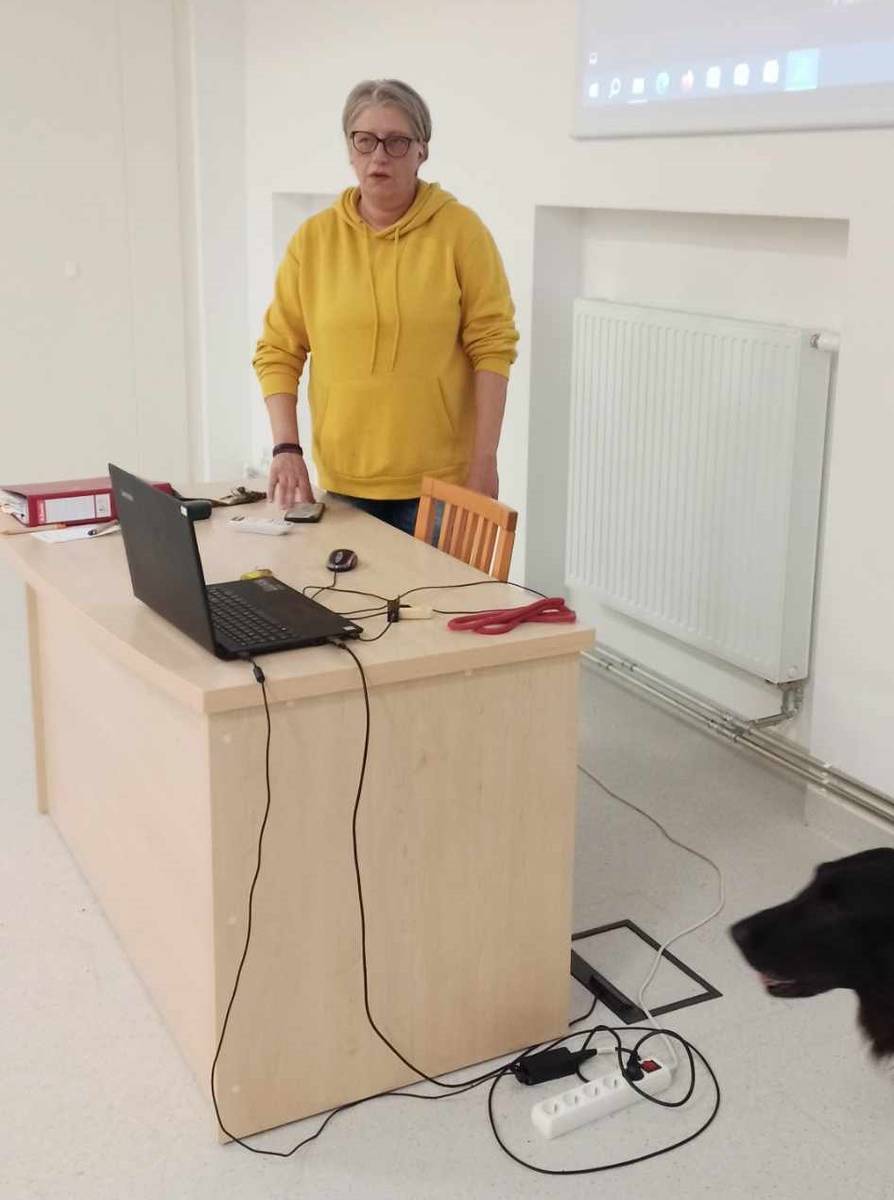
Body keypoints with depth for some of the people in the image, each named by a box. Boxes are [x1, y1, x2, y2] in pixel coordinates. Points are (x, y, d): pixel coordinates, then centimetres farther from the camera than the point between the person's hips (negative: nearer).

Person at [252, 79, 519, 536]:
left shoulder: (460, 230, -4)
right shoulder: (314, 238, 3)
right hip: (344, 482, 2)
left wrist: (485, 458, -10)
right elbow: (278, 351, 4)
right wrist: (286, 448, -7)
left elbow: (492, 344, -5)